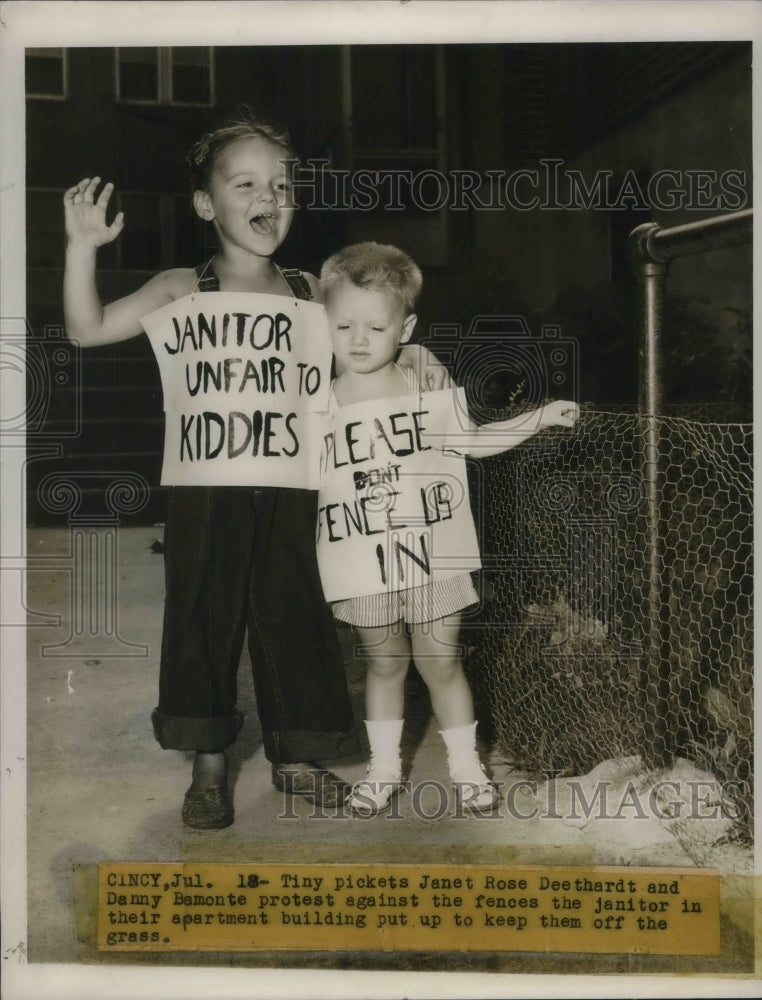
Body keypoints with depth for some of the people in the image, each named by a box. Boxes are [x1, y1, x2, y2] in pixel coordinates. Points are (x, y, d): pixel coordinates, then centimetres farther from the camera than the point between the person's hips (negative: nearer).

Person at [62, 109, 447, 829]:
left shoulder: (308, 291, 7)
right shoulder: (184, 291, -1)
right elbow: (87, 330, -6)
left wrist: (405, 355, 4)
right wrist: (82, 247, -16)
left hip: (289, 492, 3)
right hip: (207, 491, -2)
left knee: (294, 619, 9)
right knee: (205, 617, 5)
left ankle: (294, 757, 26)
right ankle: (209, 765, 21)